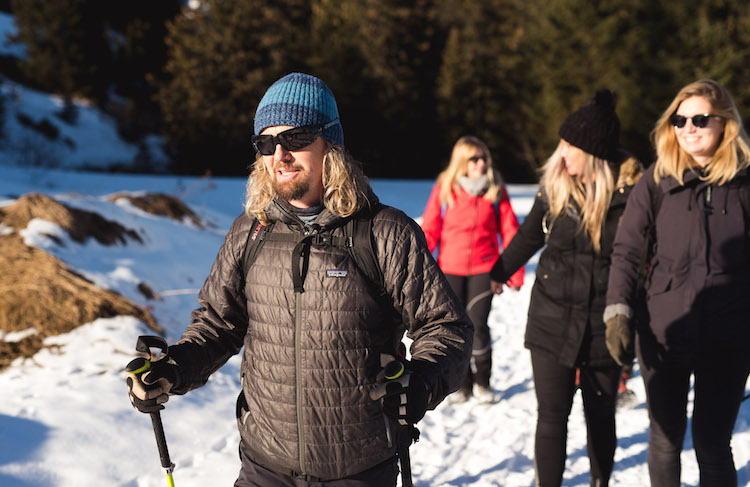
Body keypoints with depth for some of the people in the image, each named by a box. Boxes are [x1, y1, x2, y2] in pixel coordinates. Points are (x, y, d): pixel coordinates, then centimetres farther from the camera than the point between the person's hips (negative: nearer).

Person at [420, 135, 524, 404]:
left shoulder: (496, 190, 2)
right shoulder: (443, 189, -1)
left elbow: (510, 231, 5)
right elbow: (429, 231, 3)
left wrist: (515, 273, 3)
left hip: (483, 268, -1)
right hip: (450, 269, 1)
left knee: (477, 325, -9)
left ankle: (482, 381, 14)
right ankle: (462, 383, 22)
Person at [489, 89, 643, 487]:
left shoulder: (631, 191, -10)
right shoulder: (554, 187, -1)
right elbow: (529, 235, 16)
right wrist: (500, 272, 30)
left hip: (603, 326, -1)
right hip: (552, 320, 1)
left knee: (601, 416, 14)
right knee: (552, 415, -2)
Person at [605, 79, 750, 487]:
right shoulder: (657, 179, -2)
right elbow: (625, 250, 1)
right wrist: (617, 311, -9)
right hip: (663, 332, 1)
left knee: (712, 443, 3)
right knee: (665, 440, 12)